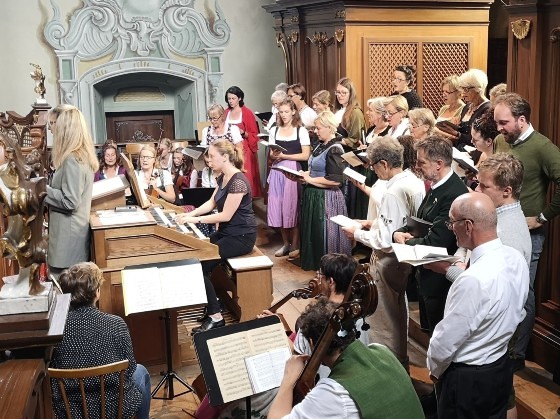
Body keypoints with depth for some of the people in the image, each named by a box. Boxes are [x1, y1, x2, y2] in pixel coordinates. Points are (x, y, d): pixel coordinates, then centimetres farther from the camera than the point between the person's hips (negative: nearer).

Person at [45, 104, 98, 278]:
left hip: (67, 234, -9)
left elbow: (70, 201, -21)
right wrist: (49, 183, 11)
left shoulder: (72, 159, -18)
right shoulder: (84, 155, 11)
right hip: (73, 230, 9)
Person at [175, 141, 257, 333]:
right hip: (226, 232, 9)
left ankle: (215, 317, -8)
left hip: (241, 237, -9)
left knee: (199, 264, -17)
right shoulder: (223, 177, 7)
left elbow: (226, 215, -24)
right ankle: (207, 303, 9)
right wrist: (190, 214, -2)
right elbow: (211, 203, 13)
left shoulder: (238, 181, -23)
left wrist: (196, 220, -19)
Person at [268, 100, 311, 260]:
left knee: (292, 207, -4)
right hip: (277, 171, 4)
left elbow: (305, 155, -7)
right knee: (278, 207, 3)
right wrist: (274, 155, -10)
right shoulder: (274, 131, 12)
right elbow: (271, 155, 13)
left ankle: (295, 245, 7)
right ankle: (286, 243, 17)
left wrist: (284, 156, -14)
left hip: (293, 171, -4)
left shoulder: (301, 131, -1)